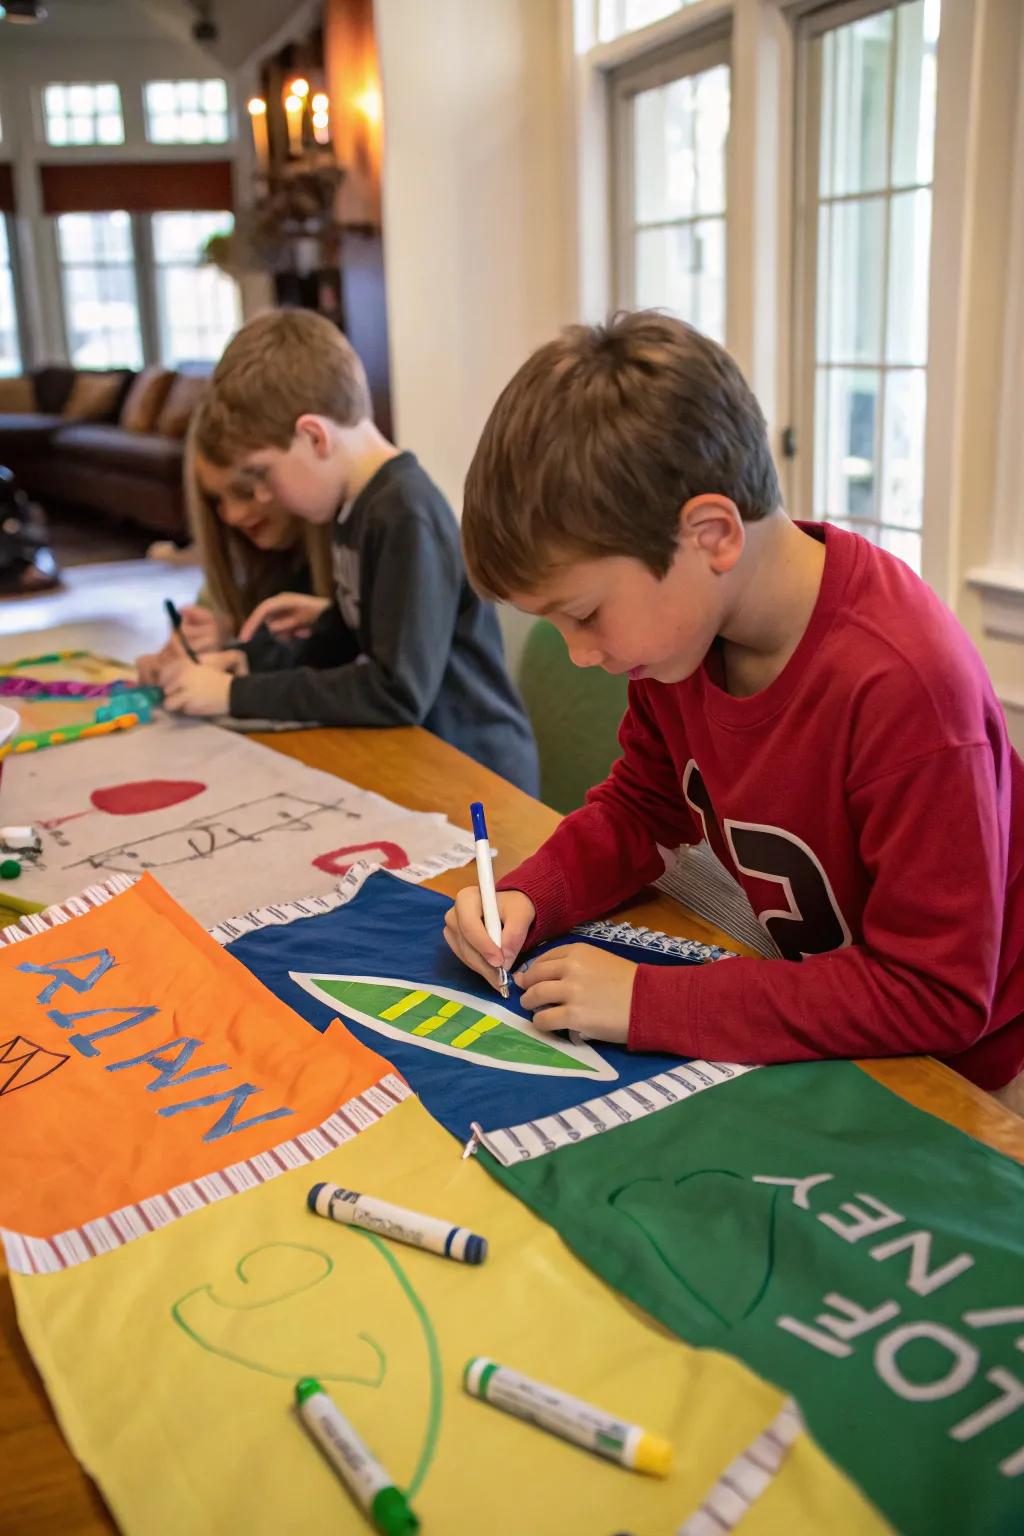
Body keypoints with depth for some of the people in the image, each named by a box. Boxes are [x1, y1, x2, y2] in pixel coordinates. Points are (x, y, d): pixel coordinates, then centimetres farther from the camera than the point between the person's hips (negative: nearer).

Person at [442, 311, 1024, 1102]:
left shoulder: (900, 683, -31)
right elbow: (641, 805, 8)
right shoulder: (674, 622, -8)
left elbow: (935, 994, -26)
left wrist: (647, 1002, -28)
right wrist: (527, 898, -11)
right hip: (827, 1033, 7)